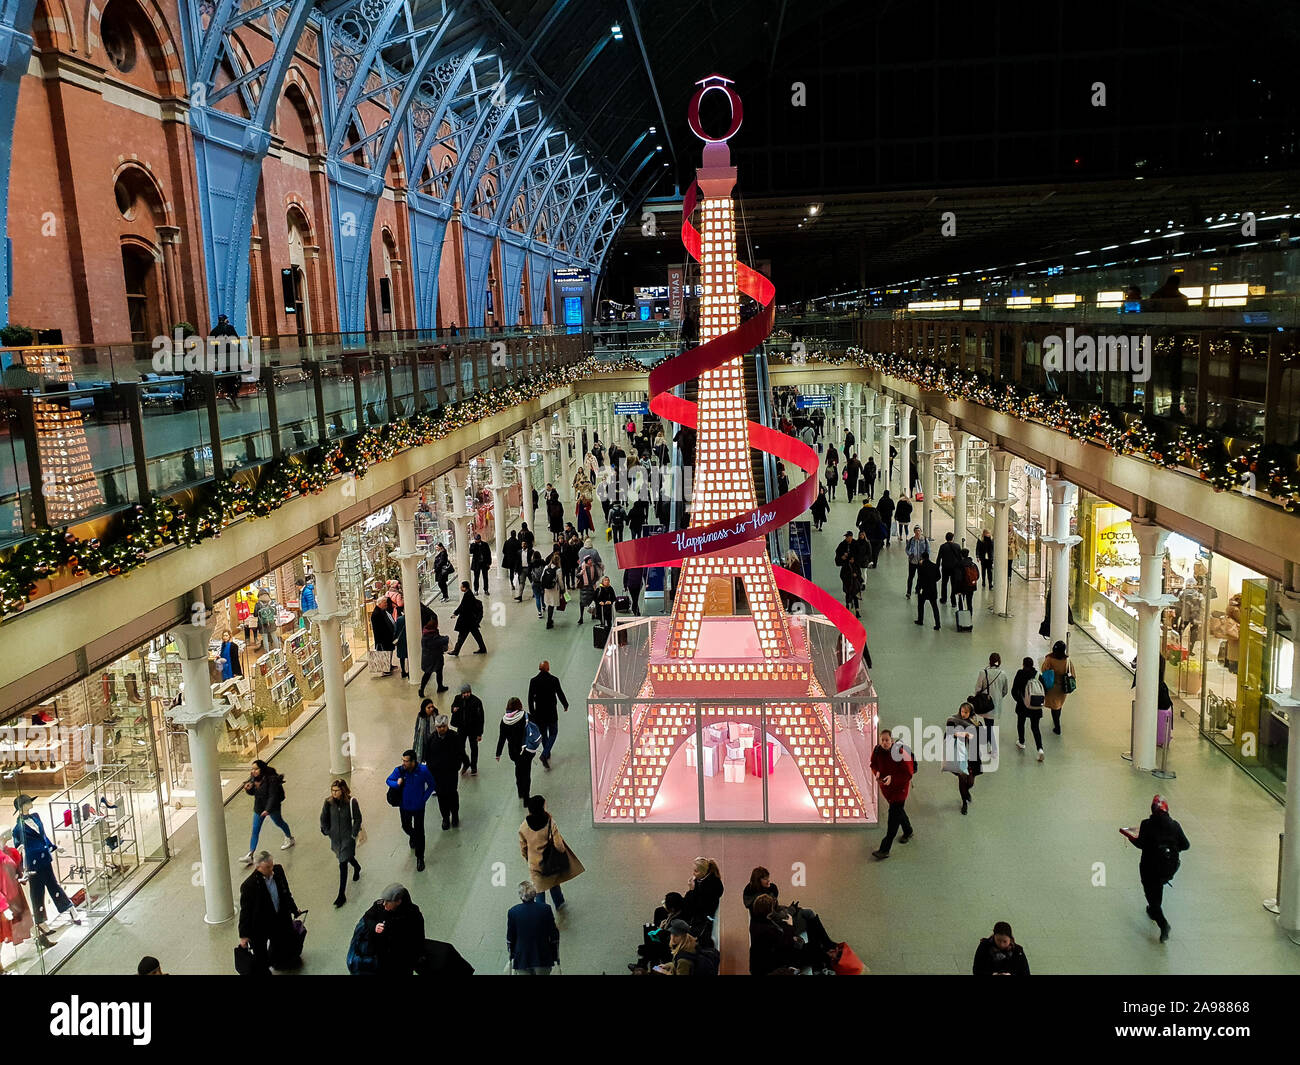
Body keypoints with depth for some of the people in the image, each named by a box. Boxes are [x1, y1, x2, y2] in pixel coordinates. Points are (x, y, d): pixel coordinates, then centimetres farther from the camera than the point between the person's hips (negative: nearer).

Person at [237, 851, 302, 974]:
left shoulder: (278, 871, -10)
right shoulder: (248, 885, -27)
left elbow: (286, 894, 8)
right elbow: (245, 910, -18)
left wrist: (294, 909, 19)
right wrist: (244, 935, -12)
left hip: (280, 920, 6)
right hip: (260, 926, -6)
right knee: (261, 958, 11)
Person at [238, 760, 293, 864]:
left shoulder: (271, 780, -27)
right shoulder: (253, 779, -6)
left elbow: (273, 796, -27)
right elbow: (252, 793, 6)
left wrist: (268, 809, -33)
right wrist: (248, 789, -16)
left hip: (272, 807, -5)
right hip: (259, 807, 6)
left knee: (278, 822, 20)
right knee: (255, 831, 1)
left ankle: (290, 838, 48)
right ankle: (250, 855, 0)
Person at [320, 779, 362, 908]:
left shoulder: (351, 802, -19)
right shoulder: (328, 802, -11)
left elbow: (357, 819, -9)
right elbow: (323, 818, 3)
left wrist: (353, 834, -9)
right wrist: (327, 832, 2)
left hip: (347, 838, -4)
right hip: (335, 837, 4)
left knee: (343, 865, -6)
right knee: (345, 857, 27)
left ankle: (342, 895, 3)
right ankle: (357, 867, 61)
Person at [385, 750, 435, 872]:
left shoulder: (423, 770, -21)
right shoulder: (399, 770, -18)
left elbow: (431, 785, -6)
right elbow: (388, 780, -2)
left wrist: (424, 799, -11)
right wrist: (396, 783, -23)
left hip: (418, 807, -2)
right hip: (404, 806, 2)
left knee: (419, 832, 4)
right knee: (406, 827, 23)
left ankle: (420, 858, 21)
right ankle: (412, 836, 60)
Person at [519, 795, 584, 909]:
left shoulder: (523, 827, -18)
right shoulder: (550, 824, -26)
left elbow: (523, 848, -4)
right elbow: (558, 845, -20)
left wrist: (527, 859, 14)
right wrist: (563, 851, 3)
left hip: (534, 864, 0)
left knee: (539, 888, 21)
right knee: (554, 883, 28)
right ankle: (559, 903, 49)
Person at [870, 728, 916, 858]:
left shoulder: (900, 753, -25)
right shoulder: (877, 750, -9)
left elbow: (908, 774, -22)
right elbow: (874, 764, 9)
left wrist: (892, 778, -33)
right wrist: (877, 772, -13)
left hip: (900, 787, -6)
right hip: (885, 786, 6)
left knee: (894, 814, -8)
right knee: (898, 810, 25)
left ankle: (885, 849, -8)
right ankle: (908, 832, 52)